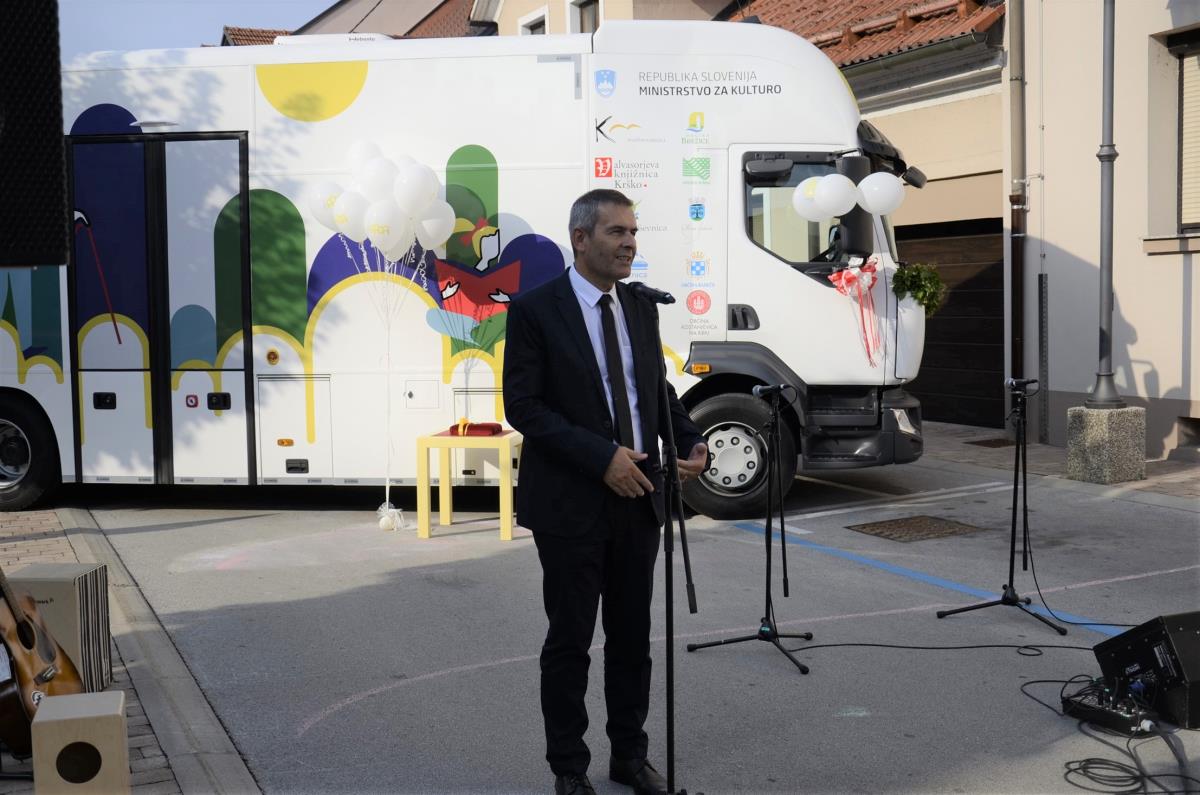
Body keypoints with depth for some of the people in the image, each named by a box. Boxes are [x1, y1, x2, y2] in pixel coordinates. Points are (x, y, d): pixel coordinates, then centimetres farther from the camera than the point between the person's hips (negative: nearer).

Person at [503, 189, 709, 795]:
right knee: (570, 641, 6)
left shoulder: (640, 309, 8)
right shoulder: (535, 310, -9)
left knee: (633, 637, 14)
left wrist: (691, 442, -6)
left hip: (637, 497, 6)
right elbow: (523, 406, -14)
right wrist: (602, 457, -22)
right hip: (570, 502, -5)